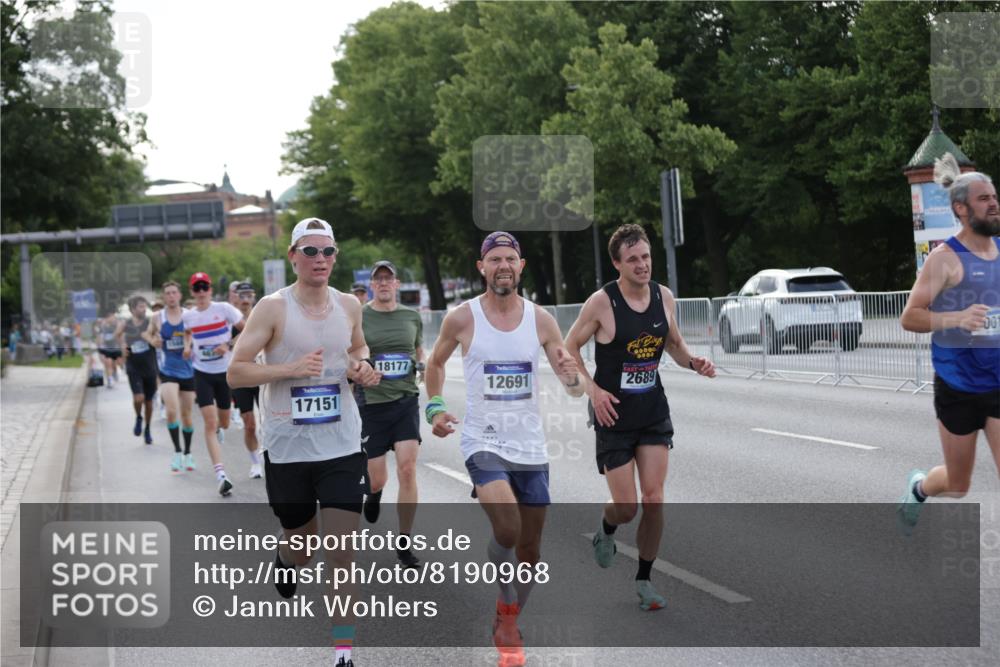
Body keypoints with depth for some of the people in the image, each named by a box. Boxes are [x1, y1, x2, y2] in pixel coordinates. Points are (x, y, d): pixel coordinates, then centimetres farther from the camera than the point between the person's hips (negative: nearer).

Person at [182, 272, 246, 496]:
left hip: (225, 372, 0)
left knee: (223, 423, 12)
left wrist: (229, 345, -19)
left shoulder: (224, 309, -10)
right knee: (210, 422, -14)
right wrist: (187, 346, 3)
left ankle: (218, 427, 54)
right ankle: (221, 475, -18)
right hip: (203, 374, 0)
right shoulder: (187, 316, 0)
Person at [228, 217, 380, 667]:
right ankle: (283, 563, 52)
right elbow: (235, 373, -11)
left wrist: (362, 369, 0)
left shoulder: (349, 305, 3)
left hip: (341, 446, 2)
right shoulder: (273, 308, -9)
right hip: (287, 448, -2)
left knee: (342, 553, -6)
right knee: (300, 545, 14)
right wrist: (290, 368, -25)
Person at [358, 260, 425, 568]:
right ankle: (374, 492, 45)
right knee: (377, 478, 4)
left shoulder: (412, 316, 7)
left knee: (407, 470, -11)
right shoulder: (358, 317, -3)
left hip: (405, 401, 2)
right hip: (371, 403, -2)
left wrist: (422, 365, 2)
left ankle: (404, 545, 0)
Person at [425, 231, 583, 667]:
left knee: (530, 548, 9)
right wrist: (434, 407, 0)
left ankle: (507, 624, 32)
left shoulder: (540, 319, 0)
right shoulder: (461, 318, -5)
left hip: (530, 446, 3)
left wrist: (572, 377, -22)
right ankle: (507, 610, 1)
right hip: (483, 441, -3)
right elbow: (435, 362, 14)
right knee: (507, 528, -25)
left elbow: (576, 390, 1)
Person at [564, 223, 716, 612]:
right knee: (626, 507, -3)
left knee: (654, 500, -3)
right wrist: (593, 390, -16)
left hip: (653, 410, 4)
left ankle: (644, 580, 11)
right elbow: (569, 348, -5)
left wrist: (693, 362, -4)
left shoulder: (664, 296, 0)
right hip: (614, 412, -4)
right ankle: (605, 531, 34)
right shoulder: (602, 303, -14)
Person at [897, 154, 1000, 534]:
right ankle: (918, 488, 47)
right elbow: (908, 318, -16)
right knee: (958, 486, 12)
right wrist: (955, 319, -31)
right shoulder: (946, 258, -12)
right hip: (958, 386, -4)